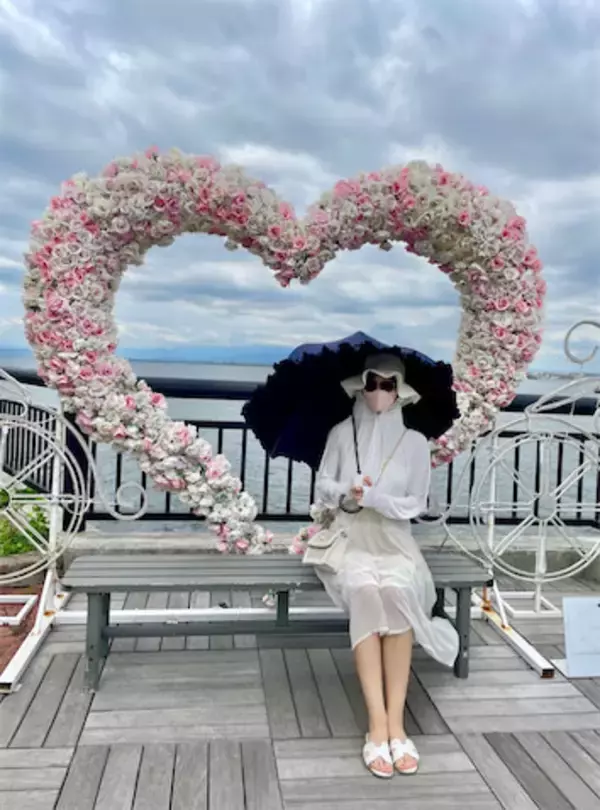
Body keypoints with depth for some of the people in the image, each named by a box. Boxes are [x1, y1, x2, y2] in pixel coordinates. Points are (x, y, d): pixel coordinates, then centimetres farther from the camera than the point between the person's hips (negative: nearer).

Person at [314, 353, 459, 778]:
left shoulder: (414, 441, 5)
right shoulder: (342, 434, 6)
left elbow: (417, 504, 2)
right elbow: (323, 486, 7)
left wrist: (375, 497, -15)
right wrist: (347, 493, -15)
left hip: (395, 542, 1)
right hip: (349, 540, 0)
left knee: (396, 594, -33)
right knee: (364, 593, -33)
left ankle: (396, 721, -28)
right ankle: (379, 724, -32)